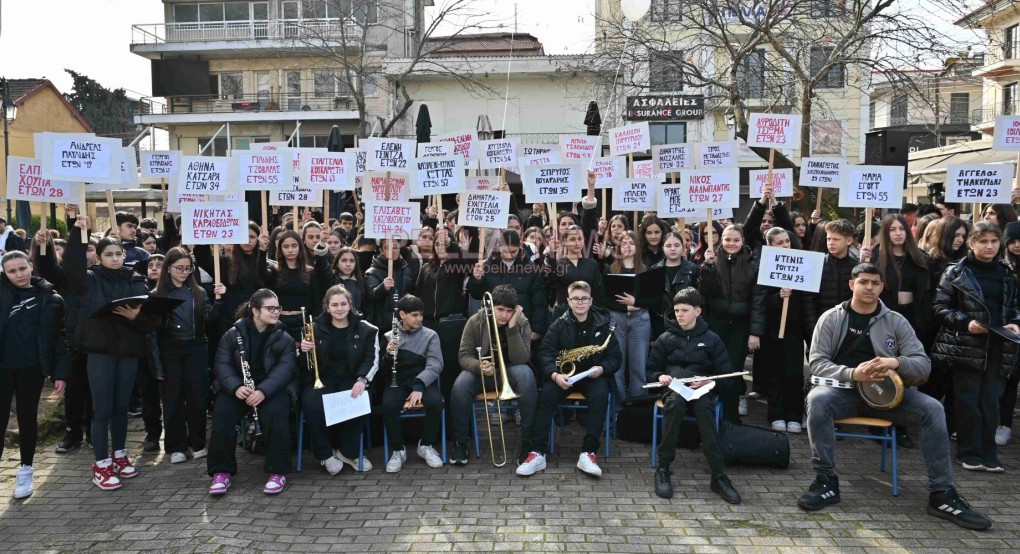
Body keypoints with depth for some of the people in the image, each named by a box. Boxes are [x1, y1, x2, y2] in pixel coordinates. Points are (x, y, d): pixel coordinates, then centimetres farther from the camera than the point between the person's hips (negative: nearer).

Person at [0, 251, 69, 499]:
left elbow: (59, 337, 0)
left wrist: (61, 372, -4)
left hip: (32, 367, -1)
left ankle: (26, 469, 24)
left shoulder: (50, 298, 0)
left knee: (27, 417, 11)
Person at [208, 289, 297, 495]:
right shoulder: (233, 334, 2)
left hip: (273, 387, -1)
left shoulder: (283, 337, 0)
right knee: (222, 413, -27)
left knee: (274, 413, -32)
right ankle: (221, 471, -14)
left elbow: (285, 367, -12)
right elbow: (222, 364, -6)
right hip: (238, 386, 1)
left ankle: (277, 472, -18)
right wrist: (236, 387, -26)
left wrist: (264, 391, -29)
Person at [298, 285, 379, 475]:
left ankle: (348, 452, -6)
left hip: (350, 380, 0)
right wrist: (304, 350, -15)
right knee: (312, 405, -32)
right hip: (320, 379, 0)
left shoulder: (365, 329, 3)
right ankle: (326, 454, -8)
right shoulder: (316, 328, 5)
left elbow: (372, 359, -4)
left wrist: (362, 380, -23)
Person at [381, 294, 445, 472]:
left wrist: (419, 385, -27)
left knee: (436, 402, -31)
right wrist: (388, 354, -16)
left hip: (423, 380, 0)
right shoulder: (389, 336, 7)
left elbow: (435, 365, -10)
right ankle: (398, 450, -9)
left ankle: (426, 445, -5)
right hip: (398, 381, 0)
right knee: (388, 405, -31)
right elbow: (384, 369, 7)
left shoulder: (430, 335, 3)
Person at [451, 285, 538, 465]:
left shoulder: (522, 323, -13)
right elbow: (464, 355, -11)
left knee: (526, 375, -35)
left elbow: (521, 359, -22)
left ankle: (527, 441, -25)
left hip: (510, 370, 0)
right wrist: (479, 366, -33)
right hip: (481, 370, 1)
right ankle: (460, 442, -11)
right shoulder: (475, 321, -12)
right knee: (460, 386, -32)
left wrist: (512, 328, -32)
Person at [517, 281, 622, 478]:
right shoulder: (559, 324, 2)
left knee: (600, 396, -33)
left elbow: (616, 357, 4)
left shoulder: (602, 324, 3)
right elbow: (545, 353, -6)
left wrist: (601, 369, -18)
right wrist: (555, 375, -26)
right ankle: (538, 453, -29)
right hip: (564, 374, 1)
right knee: (546, 395, -29)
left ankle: (588, 453, -31)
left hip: (593, 375, 0)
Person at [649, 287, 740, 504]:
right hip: (673, 388, 0)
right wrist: (660, 377, -7)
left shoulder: (711, 339, 11)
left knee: (703, 406, -38)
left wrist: (708, 381, -12)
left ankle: (718, 476, -36)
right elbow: (651, 369, 16)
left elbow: (726, 374, 8)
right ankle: (663, 468, -29)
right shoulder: (666, 338, 13)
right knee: (675, 402, -38)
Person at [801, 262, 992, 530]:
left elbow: (924, 364, 1)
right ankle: (826, 481, -26)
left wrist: (898, 362, -22)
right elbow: (817, 362, -6)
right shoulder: (831, 318, 1)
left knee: (932, 408, -22)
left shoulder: (896, 321, 6)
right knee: (817, 399, -35)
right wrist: (852, 374, -24)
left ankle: (942, 494, -13)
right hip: (844, 390, -2)